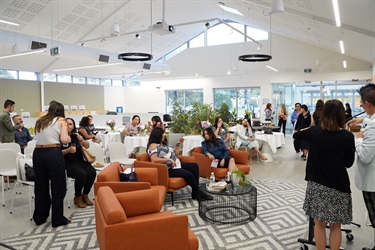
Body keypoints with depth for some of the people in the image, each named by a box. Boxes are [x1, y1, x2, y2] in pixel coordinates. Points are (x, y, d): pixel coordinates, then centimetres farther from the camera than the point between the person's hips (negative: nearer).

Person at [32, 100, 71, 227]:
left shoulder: (39, 121, 18)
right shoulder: (61, 120, 4)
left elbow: (39, 137, 13)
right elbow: (64, 140, -7)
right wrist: (69, 138, 14)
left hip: (37, 153, 5)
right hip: (53, 153, -5)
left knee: (40, 186, 17)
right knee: (58, 187, 7)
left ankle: (39, 217, 31)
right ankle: (58, 219, 15)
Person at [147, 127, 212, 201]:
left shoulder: (164, 144, 20)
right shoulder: (153, 145, -9)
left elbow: (174, 154, 24)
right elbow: (154, 159, -25)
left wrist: (178, 145, 12)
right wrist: (168, 159, -28)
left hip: (176, 165, 10)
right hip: (168, 169, -10)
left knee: (194, 166, -5)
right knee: (188, 174, -24)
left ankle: (195, 193, -5)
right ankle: (198, 194, -3)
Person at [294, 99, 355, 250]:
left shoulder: (314, 132, -8)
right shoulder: (348, 137, -12)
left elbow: (296, 135, 11)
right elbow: (349, 163, -1)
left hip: (316, 185, 1)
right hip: (338, 186, -1)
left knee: (319, 224, 13)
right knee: (335, 226, 14)